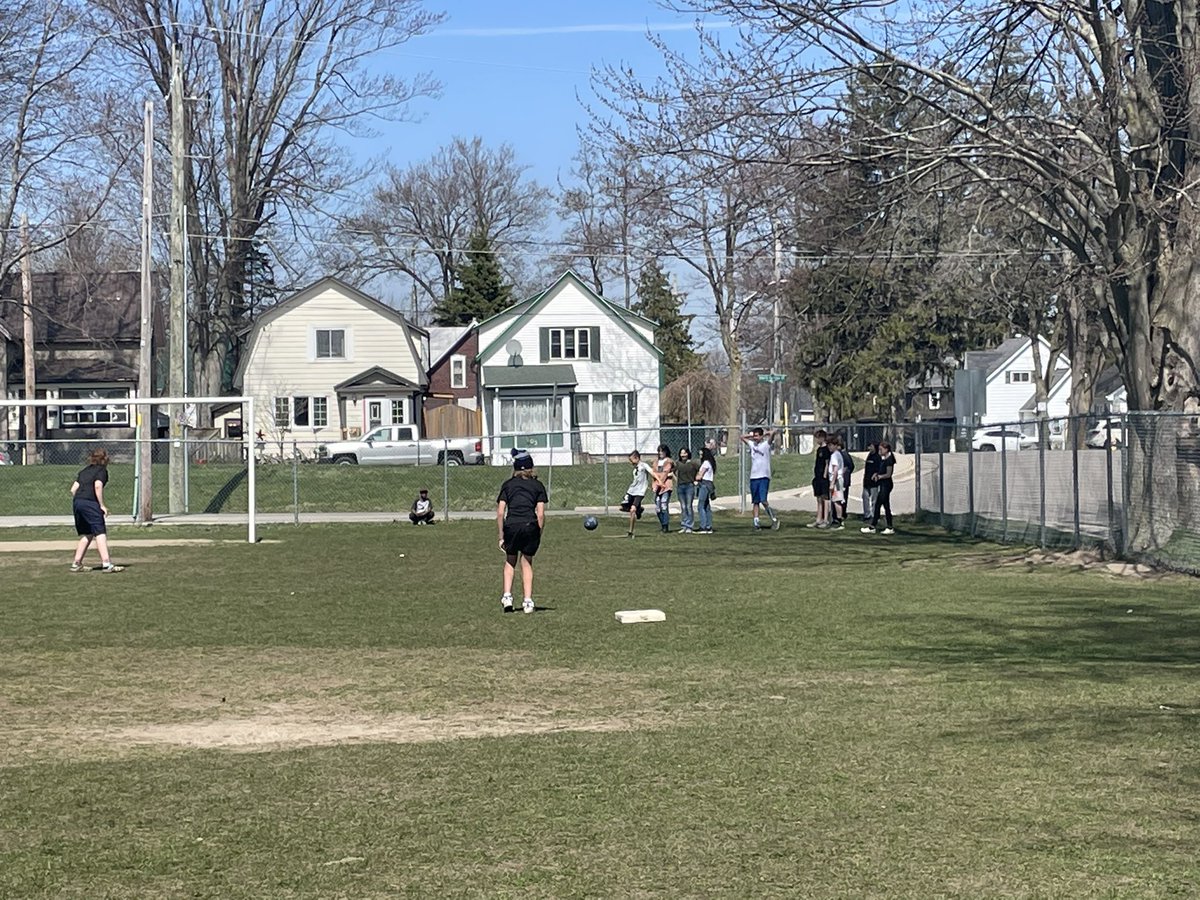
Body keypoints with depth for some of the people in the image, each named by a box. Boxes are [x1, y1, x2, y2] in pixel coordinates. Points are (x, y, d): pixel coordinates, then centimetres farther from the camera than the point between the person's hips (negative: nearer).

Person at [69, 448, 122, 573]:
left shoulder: (84, 470, 25)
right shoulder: (102, 471, 5)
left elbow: (73, 489, 18)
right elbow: (98, 486, -13)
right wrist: (102, 505, -10)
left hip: (76, 502, 7)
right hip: (90, 503, -7)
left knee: (87, 534, 18)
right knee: (100, 532, -10)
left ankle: (76, 564, 18)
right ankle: (106, 563, -20)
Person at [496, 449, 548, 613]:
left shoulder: (507, 485, 13)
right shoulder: (538, 486, 11)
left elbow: (500, 513, 5)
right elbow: (541, 514, 2)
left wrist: (501, 537, 9)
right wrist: (539, 536, 9)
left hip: (511, 526, 0)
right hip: (531, 526, 0)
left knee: (510, 562, 21)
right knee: (527, 563, 15)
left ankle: (507, 596, 8)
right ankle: (528, 601, 10)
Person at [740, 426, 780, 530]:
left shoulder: (766, 444, 0)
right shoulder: (752, 444, 14)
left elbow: (773, 432, -12)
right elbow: (742, 436, 27)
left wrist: (764, 435, 4)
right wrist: (752, 435, 17)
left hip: (764, 477, -5)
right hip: (753, 477, 6)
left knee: (763, 500, -15)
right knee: (756, 502, 5)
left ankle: (774, 518, -3)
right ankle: (756, 522, 6)